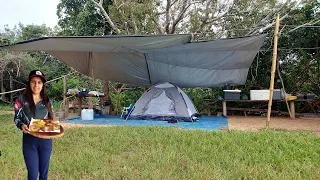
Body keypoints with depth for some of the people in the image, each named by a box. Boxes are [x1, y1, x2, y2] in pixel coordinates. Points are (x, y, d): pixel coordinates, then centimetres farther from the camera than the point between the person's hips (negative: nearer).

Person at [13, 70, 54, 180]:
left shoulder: (46, 100, 4)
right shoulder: (22, 99, -5)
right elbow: (17, 118, 0)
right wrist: (22, 125, -21)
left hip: (46, 139, 3)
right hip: (29, 140, -2)